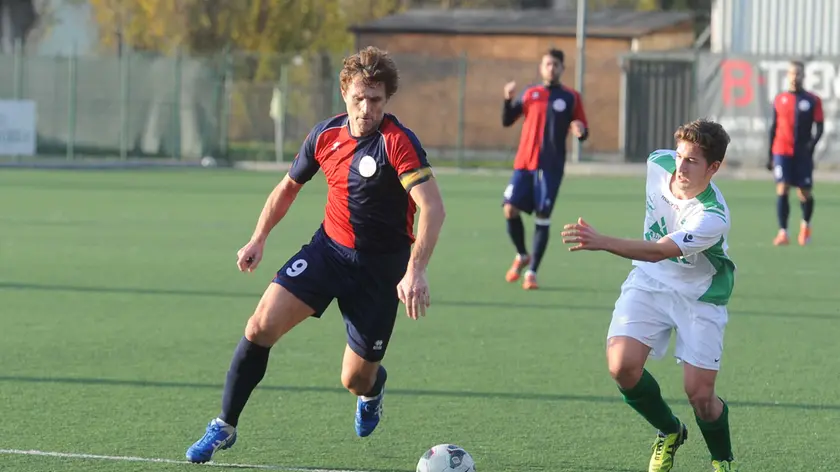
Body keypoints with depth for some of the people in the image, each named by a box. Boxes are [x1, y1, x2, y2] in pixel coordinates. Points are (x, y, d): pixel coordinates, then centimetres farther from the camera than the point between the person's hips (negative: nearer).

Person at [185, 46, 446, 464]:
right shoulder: (325, 135, -2)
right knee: (261, 325, -17)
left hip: (380, 268, -4)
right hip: (328, 247, 4)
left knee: (356, 380, 2)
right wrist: (258, 240, 11)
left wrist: (416, 271, -41)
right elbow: (289, 186, 17)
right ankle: (224, 427, -3)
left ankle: (373, 386, 43)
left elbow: (433, 208, -30)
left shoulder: (397, 142, -20)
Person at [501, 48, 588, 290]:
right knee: (510, 209, -7)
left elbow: (583, 131, 5)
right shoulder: (530, 94, 10)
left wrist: (580, 131, -19)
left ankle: (532, 272, 3)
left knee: (542, 217, -5)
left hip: (551, 166, -2)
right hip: (524, 163, 2)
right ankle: (522, 256, 19)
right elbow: (507, 121, 11)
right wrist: (508, 100, -7)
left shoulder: (571, 98, 4)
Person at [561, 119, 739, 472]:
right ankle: (669, 433, 13)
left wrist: (601, 242, -54)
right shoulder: (658, 164, -14)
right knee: (622, 365, -16)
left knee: (699, 393, -11)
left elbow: (658, 252, -41)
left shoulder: (712, 218, -32)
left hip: (699, 294, -5)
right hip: (650, 282, 5)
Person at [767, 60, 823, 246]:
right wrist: (770, 155, 11)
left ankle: (806, 224, 33)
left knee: (804, 193, 3)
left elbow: (819, 128, 1)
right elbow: (774, 128, 13)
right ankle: (782, 232, -13)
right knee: (782, 189, -12)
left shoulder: (813, 101, 2)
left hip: (803, 154, -1)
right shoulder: (780, 100, 8)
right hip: (782, 152, 1)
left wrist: (811, 144, -17)